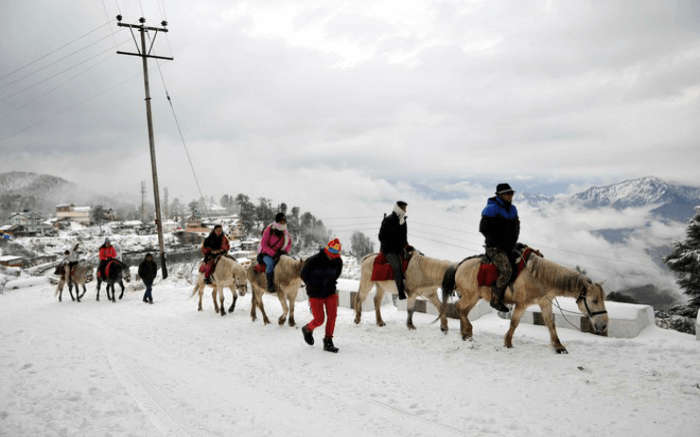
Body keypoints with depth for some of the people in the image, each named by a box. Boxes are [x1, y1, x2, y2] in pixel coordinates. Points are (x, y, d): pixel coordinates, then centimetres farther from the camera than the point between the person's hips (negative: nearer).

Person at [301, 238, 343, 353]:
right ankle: (307, 329, 32)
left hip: (330, 292, 4)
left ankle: (328, 341, 2)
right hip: (315, 294, -3)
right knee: (319, 320, -1)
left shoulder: (338, 261, -6)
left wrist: (330, 283, 5)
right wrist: (314, 287, -3)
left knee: (332, 315, -10)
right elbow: (304, 275, -4)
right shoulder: (313, 261, -19)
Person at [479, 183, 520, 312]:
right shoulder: (492, 209, -12)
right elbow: (483, 228, -15)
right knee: (506, 270, -27)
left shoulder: (512, 208, 12)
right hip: (494, 248, -9)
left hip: (509, 248, 9)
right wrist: (498, 242, -12)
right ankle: (496, 299, -15)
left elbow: (516, 228, 24)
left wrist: (513, 242, 11)